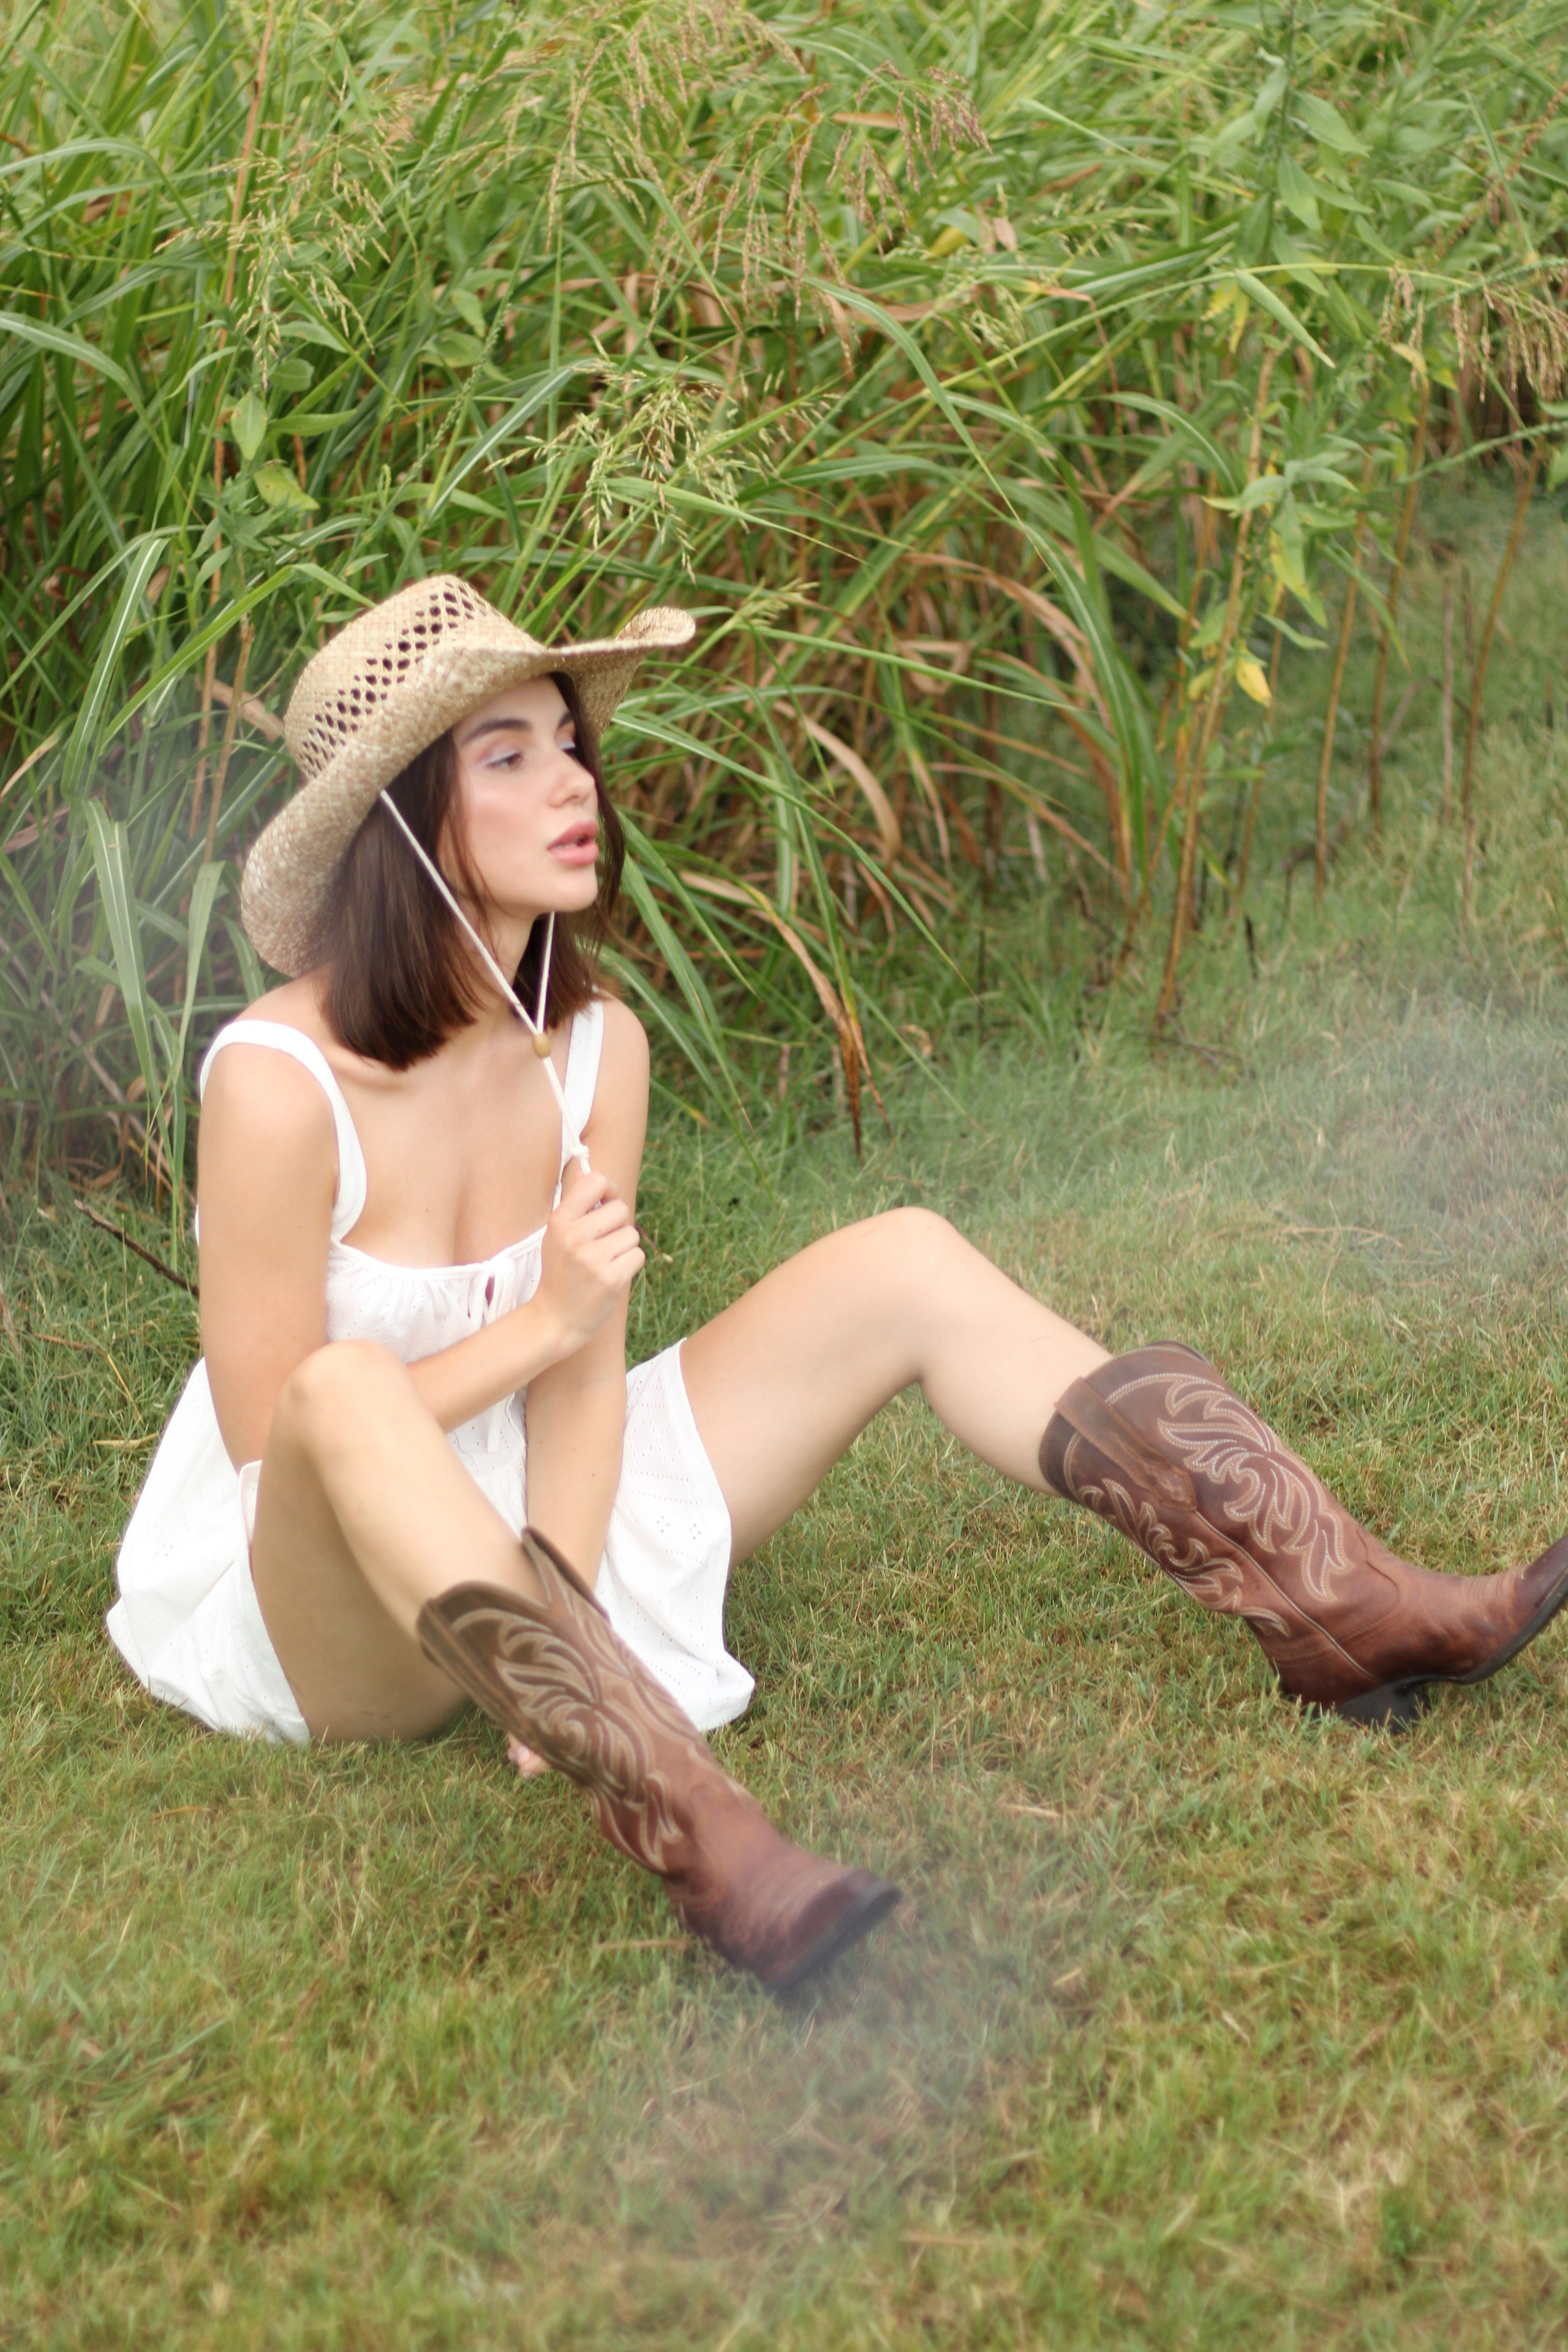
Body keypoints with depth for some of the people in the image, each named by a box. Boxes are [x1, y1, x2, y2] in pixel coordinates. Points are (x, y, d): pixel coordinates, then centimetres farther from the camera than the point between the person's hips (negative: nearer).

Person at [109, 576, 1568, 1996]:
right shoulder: (281, 1081, -23)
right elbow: (273, 1426, -19)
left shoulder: (594, 1049, -5)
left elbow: (584, 1382, -7)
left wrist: (565, 1622, -21)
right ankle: (701, 1846, -53)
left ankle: (1341, 1617, -13)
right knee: (348, 1394, -42)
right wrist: (543, 1319, -21)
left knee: (907, 1267, -7)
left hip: (520, 1529, 6)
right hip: (311, 1606, -6)